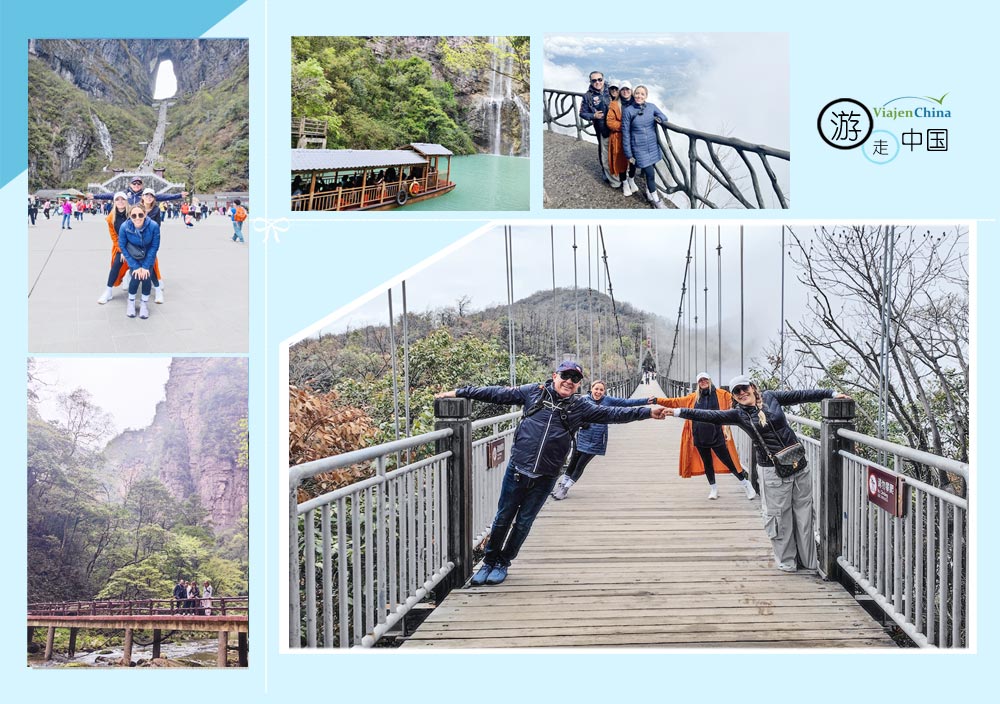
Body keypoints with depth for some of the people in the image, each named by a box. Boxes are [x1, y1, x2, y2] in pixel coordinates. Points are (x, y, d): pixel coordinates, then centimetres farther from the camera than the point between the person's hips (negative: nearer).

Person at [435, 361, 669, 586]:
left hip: (545, 477, 1)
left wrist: (648, 412, -4)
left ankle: (503, 563, 27)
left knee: (524, 522, 9)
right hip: (517, 469, -1)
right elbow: (497, 394, 4)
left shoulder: (580, 407, 5)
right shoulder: (534, 392, 2)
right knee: (503, 518, 8)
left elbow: (612, 414, 3)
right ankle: (489, 562, 24)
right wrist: (459, 393, 2)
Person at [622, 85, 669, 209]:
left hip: (653, 146, 4)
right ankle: (656, 200, 10)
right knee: (650, 173, -5)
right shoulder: (628, 111, -10)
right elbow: (626, 133, -6)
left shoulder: (651, 107, -1)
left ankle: (649, 193, 37)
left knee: (650, 170, 14)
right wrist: (629, 154, -6)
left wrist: (660, 118, -16)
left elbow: (664, 117, 11)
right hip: (639, 148, -4)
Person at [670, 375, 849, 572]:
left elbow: (800, 395, 10)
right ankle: (786, 562, 15)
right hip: (773, 471, -2)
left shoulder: (770, 397, 5)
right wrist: (678, 411, -16)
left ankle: (808, 561, 19)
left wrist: (831, 394, 12)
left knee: (803, 515, 8)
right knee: (780, 517, 1)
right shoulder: (738, 414, -1)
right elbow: (709, 416, -8)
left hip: (800, 466, 2)